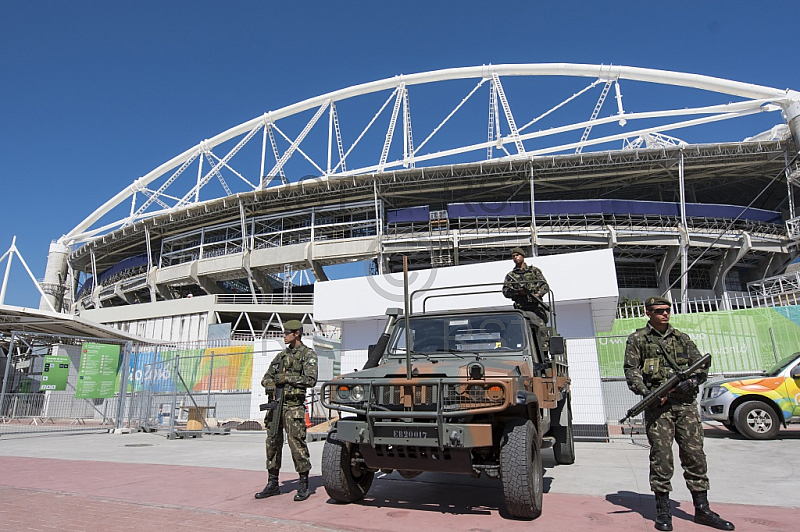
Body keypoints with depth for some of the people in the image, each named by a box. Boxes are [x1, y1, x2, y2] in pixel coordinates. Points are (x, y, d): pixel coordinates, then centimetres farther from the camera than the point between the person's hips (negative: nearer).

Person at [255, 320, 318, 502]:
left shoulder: (308, 354, -1)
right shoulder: (281, 355, 18)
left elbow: (311, 380, -13)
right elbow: (265, 378, 18)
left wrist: (286, 378, -14)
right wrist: (271, 382, -6)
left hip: (293, 406, -6)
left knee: (296, 443, -5)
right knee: (272, 442, 8)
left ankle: (303, 485, 7)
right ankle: (273, 484, 20)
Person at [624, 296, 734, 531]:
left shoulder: (682, 338, 16)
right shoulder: (637, 340, 6)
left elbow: (702, 368, 12)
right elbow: (631, 372, -1)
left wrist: (688, 382, -8)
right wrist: (648, 393, -15)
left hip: (686, 403, 3)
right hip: (658, 404, -3)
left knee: (695, 454, 5)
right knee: (661, 456, -3)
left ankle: (702, 509, 17)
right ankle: (663, 510, 8)